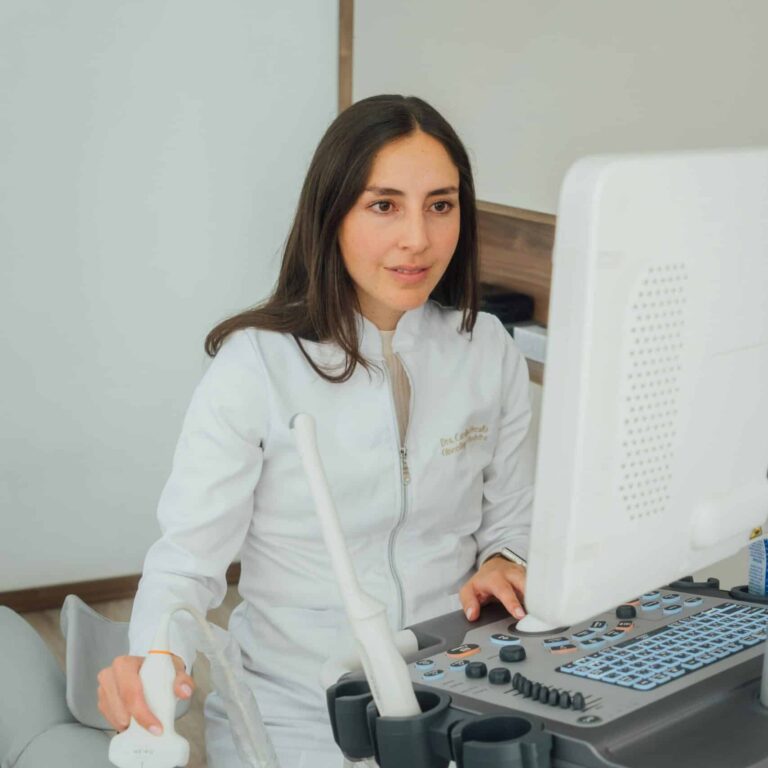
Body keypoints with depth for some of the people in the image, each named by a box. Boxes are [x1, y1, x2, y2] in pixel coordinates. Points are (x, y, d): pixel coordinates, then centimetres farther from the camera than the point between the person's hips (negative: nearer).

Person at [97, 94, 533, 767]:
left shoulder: (490, 352, 1)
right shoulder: (255, 367, -11)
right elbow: (189, 556, -11)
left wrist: (506, 564, -10)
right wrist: (154, 661, -30)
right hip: (294, 712, -3)